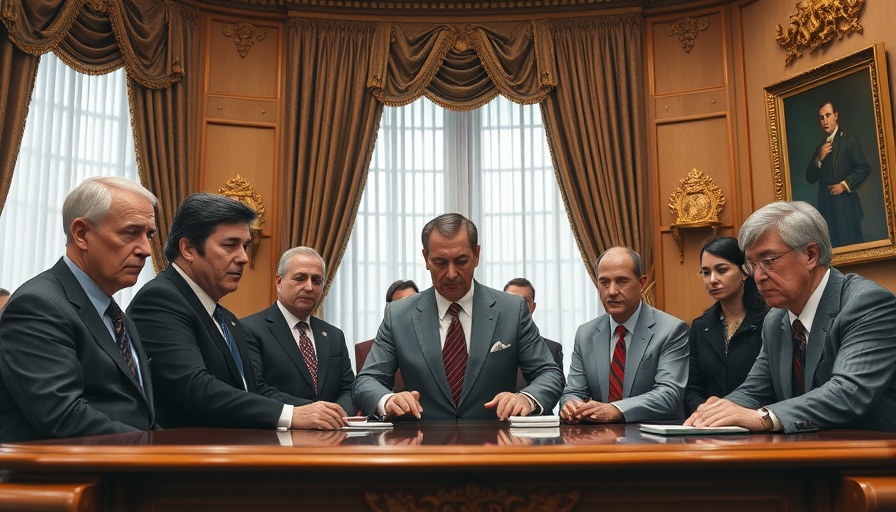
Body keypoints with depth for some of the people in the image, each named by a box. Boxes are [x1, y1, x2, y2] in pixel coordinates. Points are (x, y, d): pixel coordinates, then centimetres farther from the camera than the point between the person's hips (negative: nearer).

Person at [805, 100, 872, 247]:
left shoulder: (849, 139, 1)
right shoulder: (820, 148, 16)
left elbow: (864, 168, -7)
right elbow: (810, 179, 11)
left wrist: (844, 184, -14)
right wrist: (819, 159, -2)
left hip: (846, 205, -4)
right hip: (826, 206, 5)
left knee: (852, 245, -5)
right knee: (834, 246, 4)